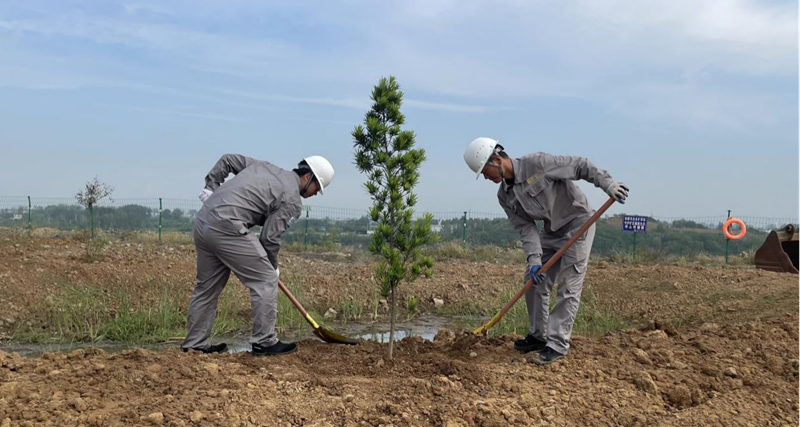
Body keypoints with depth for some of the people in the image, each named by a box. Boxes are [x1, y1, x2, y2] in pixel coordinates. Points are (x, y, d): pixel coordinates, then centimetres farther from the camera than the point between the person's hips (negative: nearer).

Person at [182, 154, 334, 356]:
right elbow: (270, 238, -4)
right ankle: (264, 342, 3)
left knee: (207, 286, 18)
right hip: (227, 227, -9)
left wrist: (211, 187, 22)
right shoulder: (292, 200, -2)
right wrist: (272, 267, 12)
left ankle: (195, 344, 26)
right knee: (265, 280, 0)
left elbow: (227, 160, 24)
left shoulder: (266, 166, 21)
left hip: (203, 221, 9)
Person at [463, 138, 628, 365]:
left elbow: (581, 166, -19)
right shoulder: (505, 196, -2)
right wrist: (534, 259, -19)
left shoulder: (537, 163, -23)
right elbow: (525, 227, -6)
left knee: (568, 286, -8)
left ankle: (557, 345, -3)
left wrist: (608, 184, -27)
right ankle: (538, 336, 20)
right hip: (551, 230, 7)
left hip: (578, 223, -7)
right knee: (533, 280, 7)